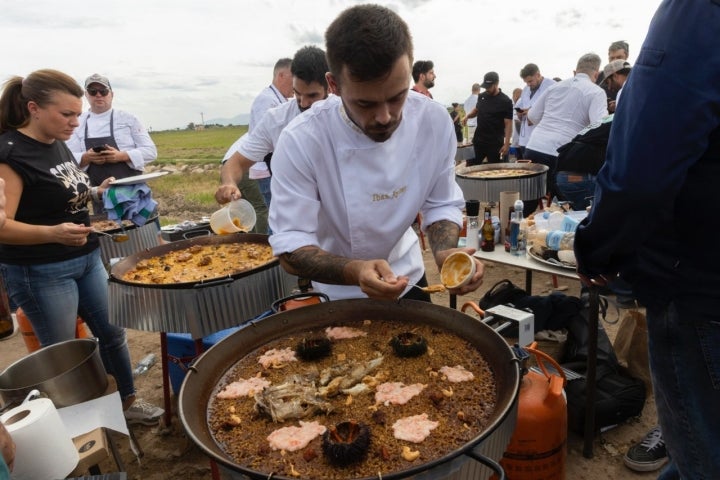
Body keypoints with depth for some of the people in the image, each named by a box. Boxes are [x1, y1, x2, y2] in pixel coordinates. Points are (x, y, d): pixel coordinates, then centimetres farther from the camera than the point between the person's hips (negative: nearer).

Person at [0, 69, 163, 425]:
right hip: (40, 272, -8)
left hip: (87, 259, 8)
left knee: (112, 331, 16)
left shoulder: (57, 143, 6)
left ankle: (128, 401, 33)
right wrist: (53, 233, -39)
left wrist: (95, 194, 5)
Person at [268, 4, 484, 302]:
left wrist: (445, 254, -28)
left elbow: (441, 204, -8)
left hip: (407, 279, 3)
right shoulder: (302, 140, -28)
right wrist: (354, 272, -43)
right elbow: (290, 247, -26)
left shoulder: (434, 121, -18)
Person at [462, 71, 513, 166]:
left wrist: (506, 144, -19)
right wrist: (468, 116, 1)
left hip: (495, 143, -5)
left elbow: (508, 124, -11)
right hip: (478, 140, 5)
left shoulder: (505, 101, -10)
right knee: (470, 167, 7)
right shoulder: (481, 96, 6)